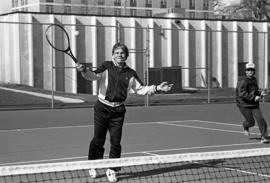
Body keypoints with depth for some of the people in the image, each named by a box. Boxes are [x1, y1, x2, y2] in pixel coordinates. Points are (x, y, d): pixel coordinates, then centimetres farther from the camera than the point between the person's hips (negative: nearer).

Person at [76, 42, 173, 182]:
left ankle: (112, 170, 16)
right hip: (102, 108, -2)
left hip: (118, 110, 2)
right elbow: (93, 76, -15)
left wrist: (157, 88, 3)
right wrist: (84, 70, -35)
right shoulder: (107, 67, 0)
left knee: (116, 141, 0)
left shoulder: (130, 73, 8)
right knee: (98, 140, 2)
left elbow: (140, 89, 13)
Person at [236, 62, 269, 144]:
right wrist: (254, 97, -27)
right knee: (251, 122, 0)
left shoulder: (254, 79, 11)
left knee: (260, 119, -11)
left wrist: (260, 94, 4)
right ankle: (245, 126, 37)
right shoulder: (243, 81, -14)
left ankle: (264, 137, -5)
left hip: (254, 104, 6)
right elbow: (242, 93, -24)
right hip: (244, 105, -6)